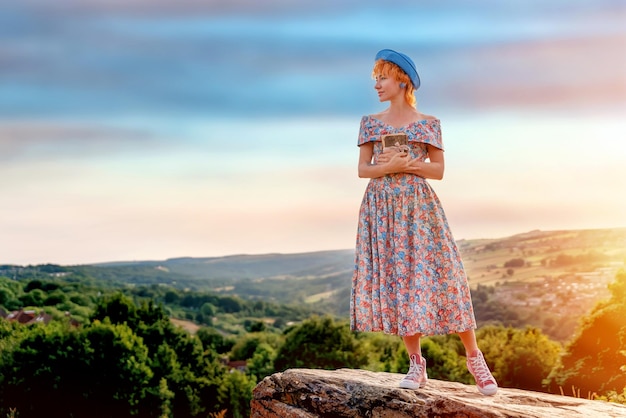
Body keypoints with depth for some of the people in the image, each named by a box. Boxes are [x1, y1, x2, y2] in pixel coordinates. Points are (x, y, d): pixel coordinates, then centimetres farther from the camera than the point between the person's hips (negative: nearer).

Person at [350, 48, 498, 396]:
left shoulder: (427, 123, 3)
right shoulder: (370, 123, 10)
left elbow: (439, 170, 1)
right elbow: (362, 169, 6)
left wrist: (407, 163, -14)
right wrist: (388, 167, -13)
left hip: (418, 207, -2)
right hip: (382, 209, 3)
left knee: (434, 275, -6)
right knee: (394, 278, -1)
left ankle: (474, 357, 8)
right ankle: (416, 363, 8)